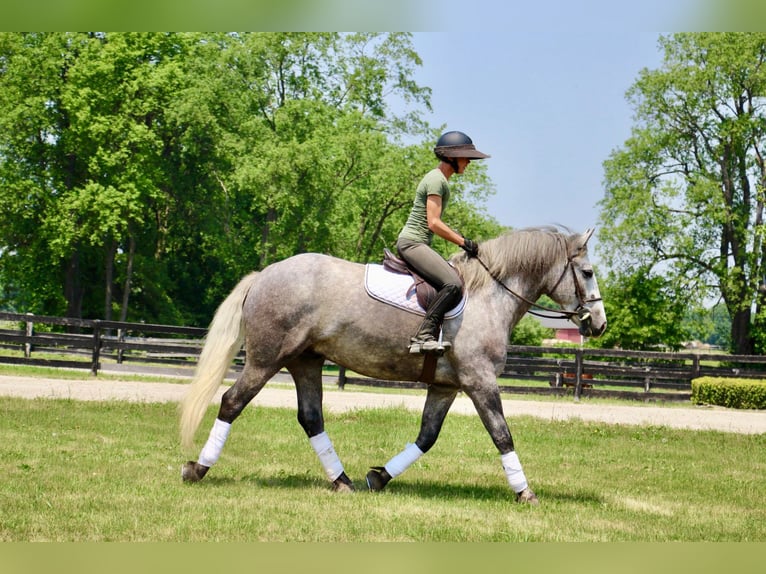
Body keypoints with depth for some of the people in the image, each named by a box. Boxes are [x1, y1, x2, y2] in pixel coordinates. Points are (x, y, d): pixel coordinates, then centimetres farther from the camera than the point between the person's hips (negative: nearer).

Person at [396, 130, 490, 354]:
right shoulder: (436, 180, -12)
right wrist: (464, 242, -15)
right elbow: (433, 223, -19)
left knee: (456, 282, 10)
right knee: (453, 283, -26)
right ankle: (423, 336, -30)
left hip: (418, 244, 11)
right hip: (412, 243, -11)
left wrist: (464, 242, 15)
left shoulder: (440, 180, 19)